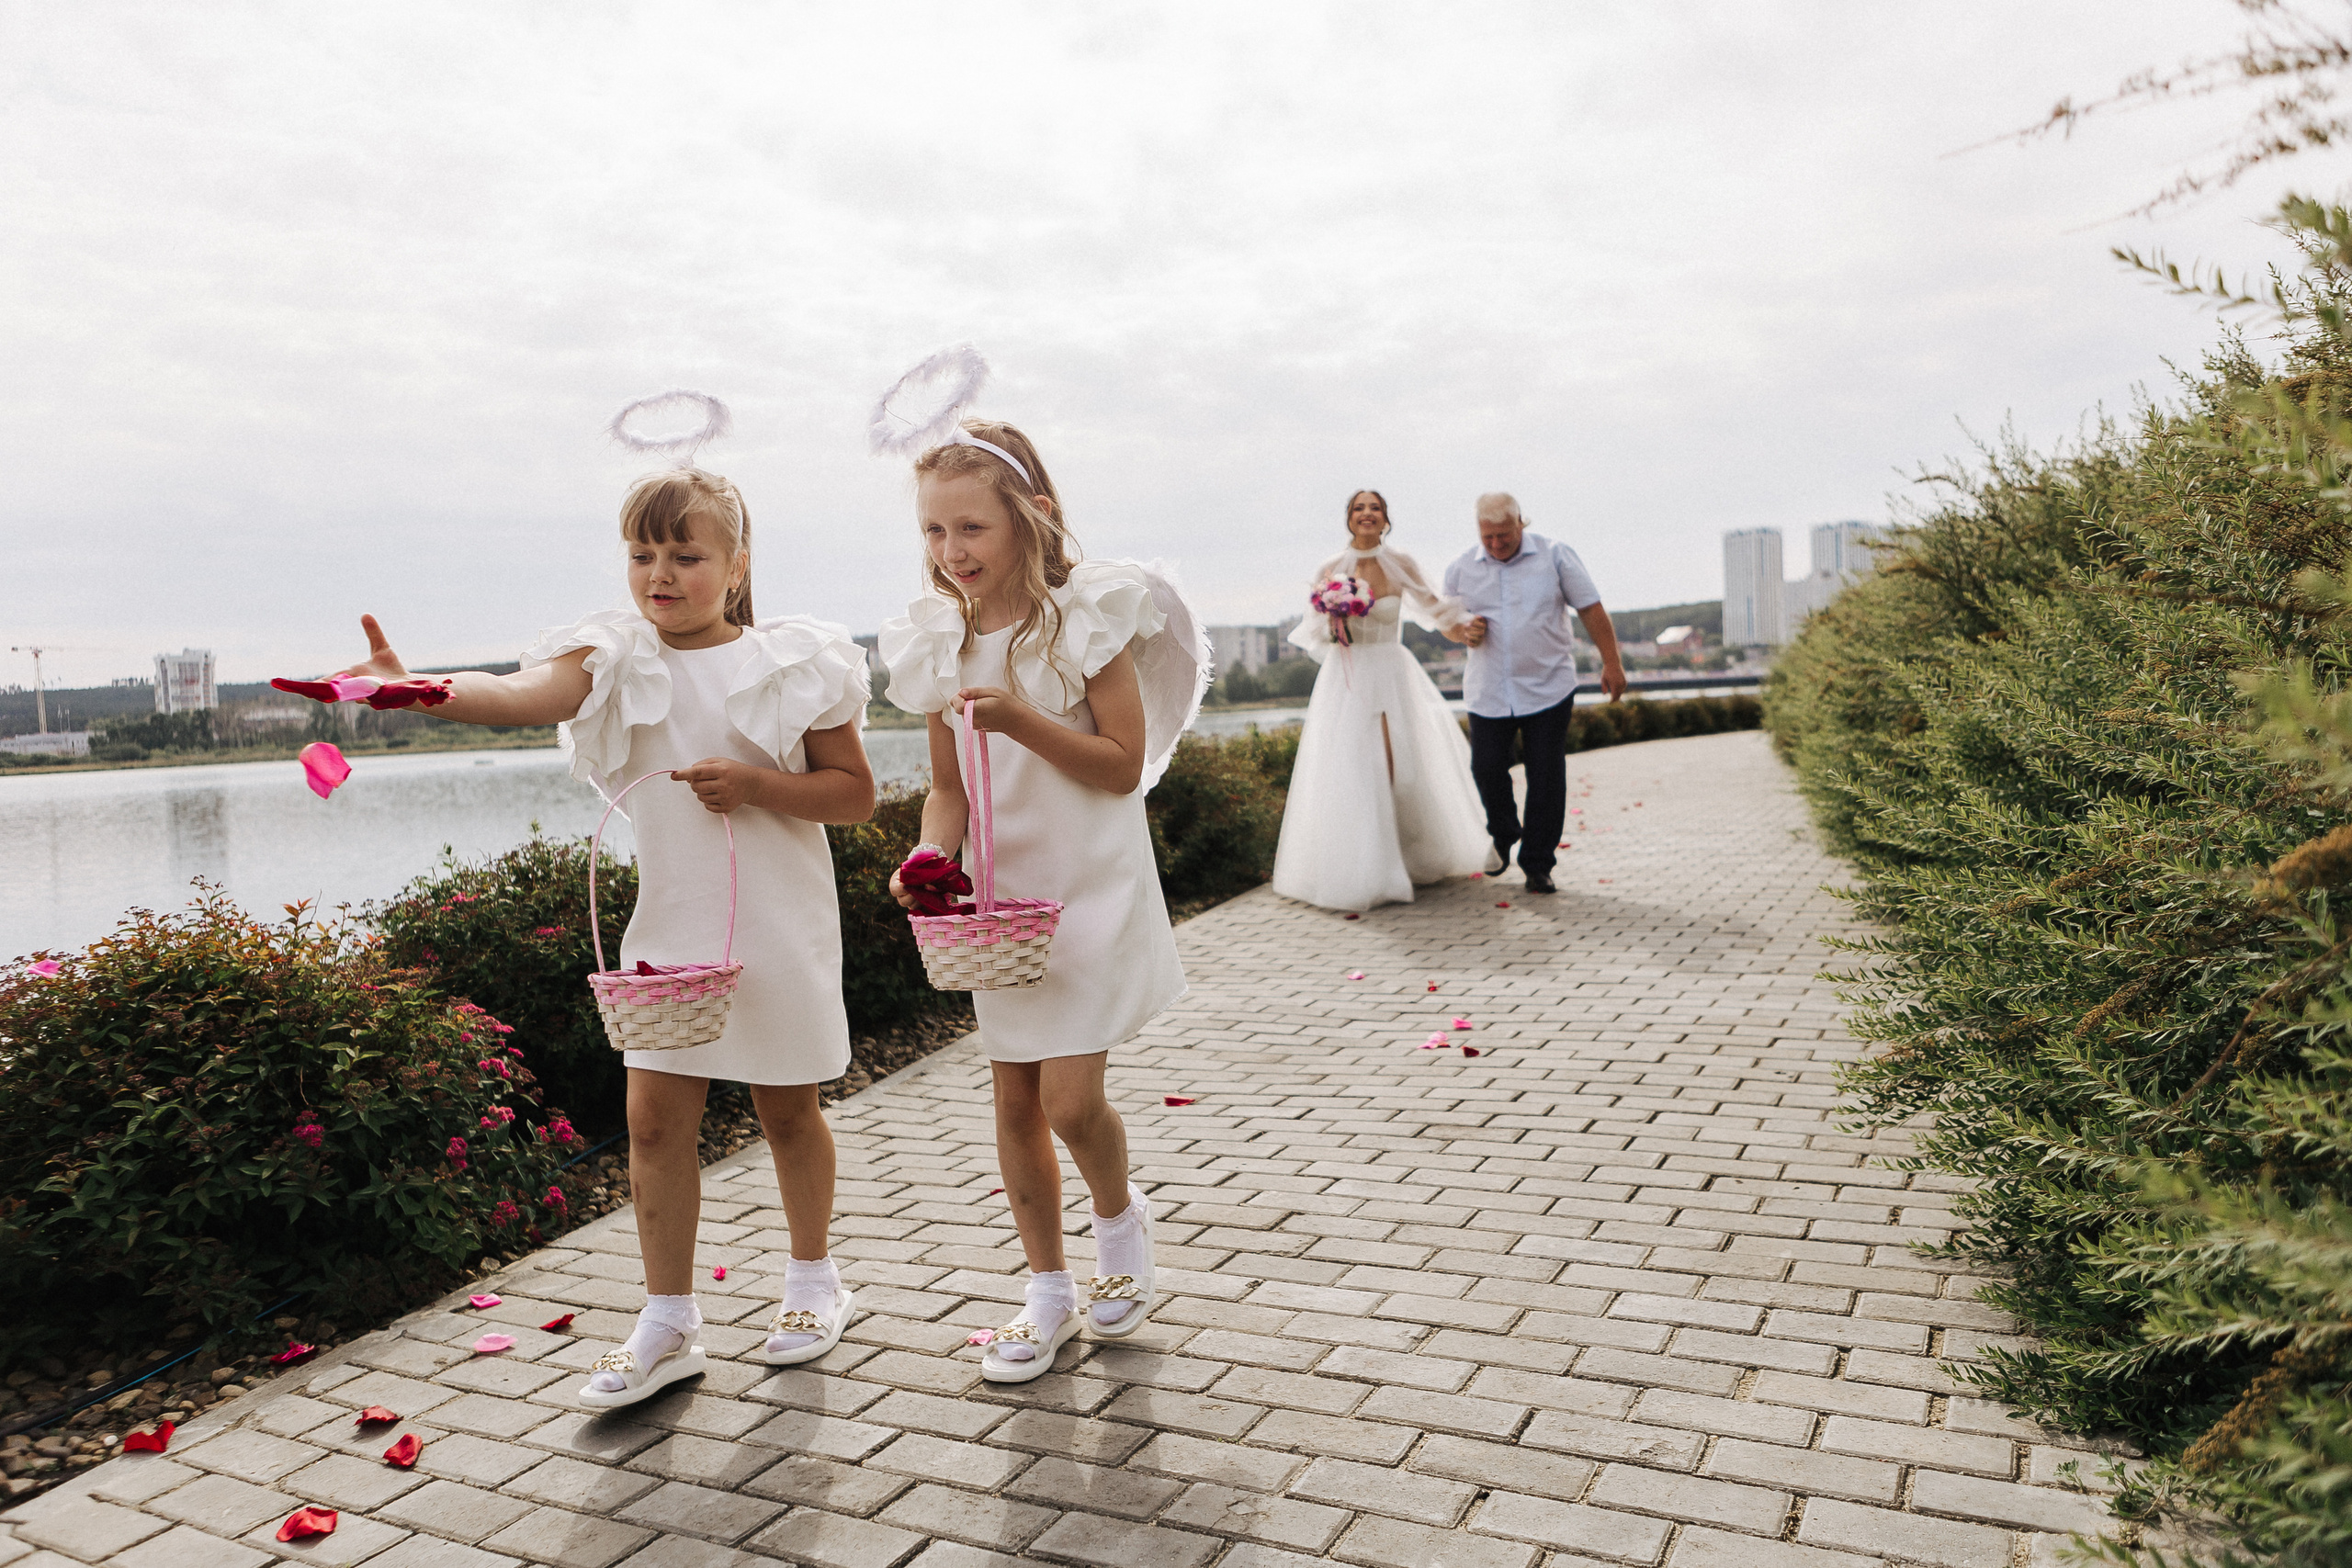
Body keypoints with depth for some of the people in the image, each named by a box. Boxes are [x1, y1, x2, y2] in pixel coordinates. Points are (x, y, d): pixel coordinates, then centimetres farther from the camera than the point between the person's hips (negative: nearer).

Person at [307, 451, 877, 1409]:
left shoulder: (793, 665, -7)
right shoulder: (618, 659, -3)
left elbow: (855, 793, -4)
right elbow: (519, 696, -24)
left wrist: (756, 785, -21)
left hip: (778, 926, -2)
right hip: (672, 926, 2)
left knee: (787, 1111, 11)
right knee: (655, 1118, 1)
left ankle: (815, 1282, 34)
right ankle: (668, 1326, 18)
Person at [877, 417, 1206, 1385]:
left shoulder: (1087, 618, -12)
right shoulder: (939, 644, 2)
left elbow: (1125, 765, -13)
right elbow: (948, 787, 7)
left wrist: (1021, 721, -25)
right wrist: (930, 852, -13)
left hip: (1092, 890, -5)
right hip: (998, 897, 5)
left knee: (1071, 1100, -10)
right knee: (1015, 1100, 9)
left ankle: (1119, 1215, 24)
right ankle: (1048, 1292, 26)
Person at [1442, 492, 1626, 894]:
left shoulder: (1555, 556, -1)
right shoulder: (1461, 569, 4)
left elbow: (1591, 610, 2)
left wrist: (1611, 663, 0)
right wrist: (1464, 632, -8)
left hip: (1548, 689, -2)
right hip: (1488, 692, 2)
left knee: (1546, 777, -1)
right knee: (1487, 768, -1)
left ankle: (1538, 865, 11)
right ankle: (1503, 837, 29)